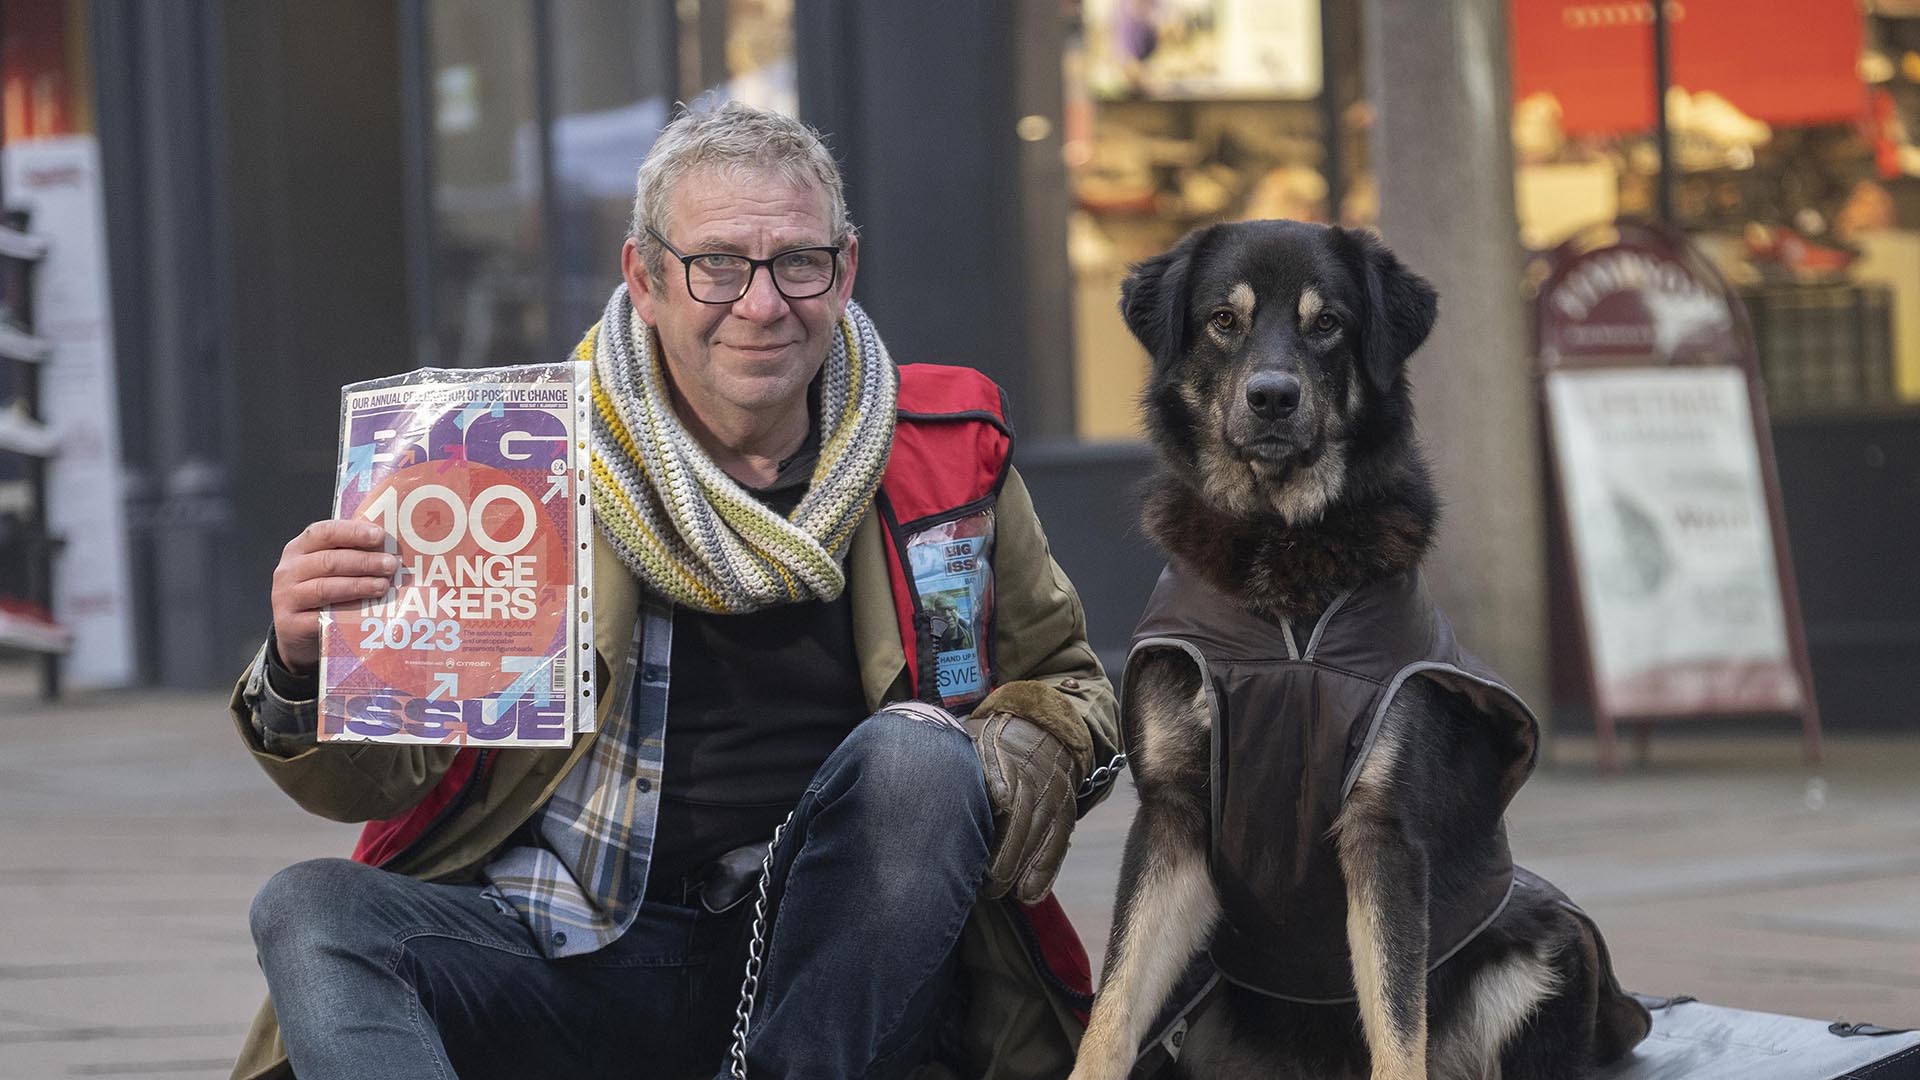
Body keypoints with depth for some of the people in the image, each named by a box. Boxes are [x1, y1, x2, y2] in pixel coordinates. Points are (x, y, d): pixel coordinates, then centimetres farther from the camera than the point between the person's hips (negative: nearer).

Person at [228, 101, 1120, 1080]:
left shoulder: (945, 451, 6)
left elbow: (1063, 680, 20)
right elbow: (381, 777, 1)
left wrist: (1033, 749, -6)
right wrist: (307, 670, -23)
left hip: (834, 970, 0)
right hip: (575, 954, 0)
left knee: (916, 752, -27)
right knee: (308, 913, -26)